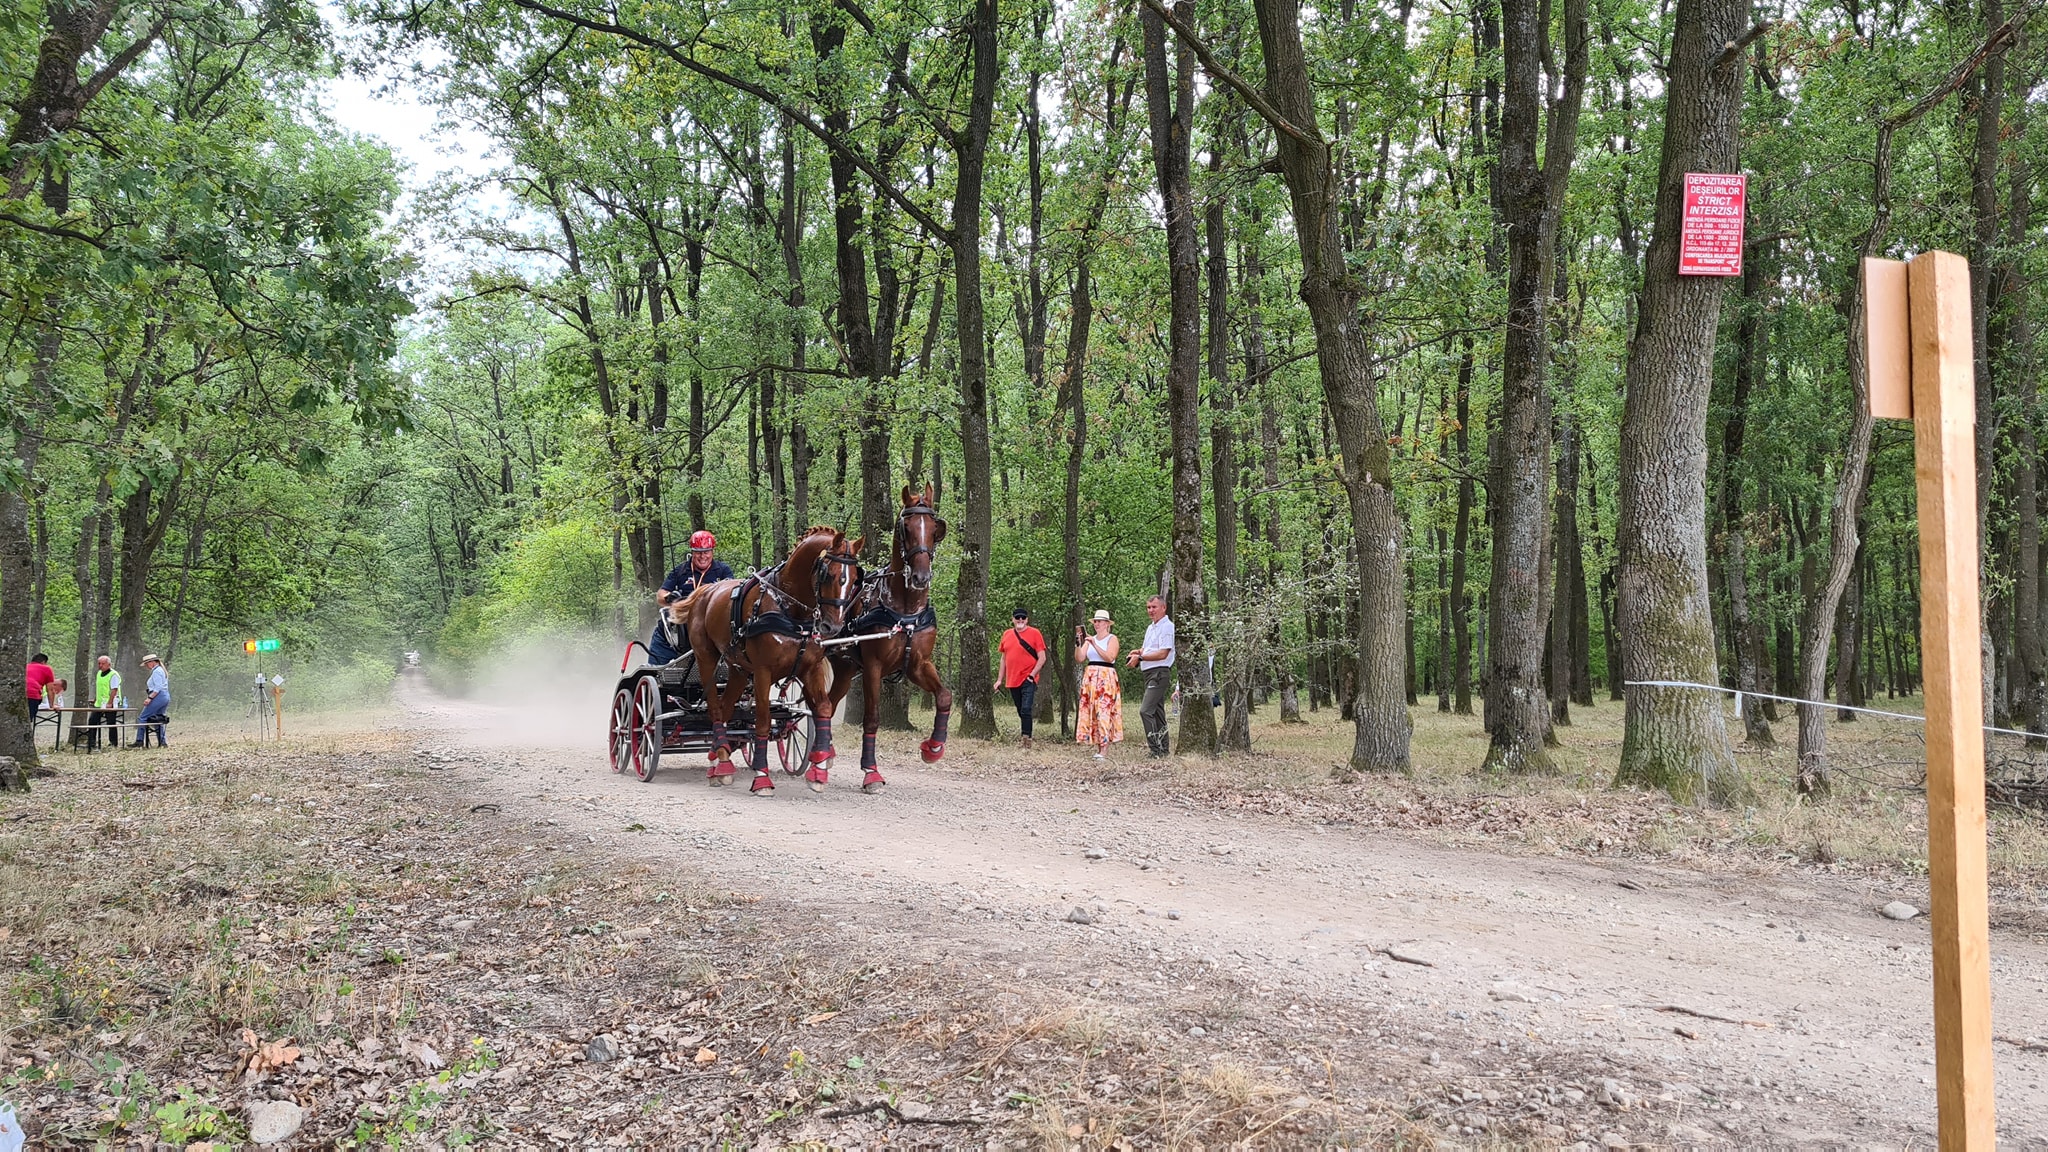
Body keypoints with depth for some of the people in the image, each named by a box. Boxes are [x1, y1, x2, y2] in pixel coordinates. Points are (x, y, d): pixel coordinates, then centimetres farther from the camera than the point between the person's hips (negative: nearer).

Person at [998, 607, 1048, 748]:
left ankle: (1026, 739, -13)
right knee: (1020, 712, 12)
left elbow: (1042, 658, -6)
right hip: (1012, 681, 5)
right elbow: (1004, 658, 18)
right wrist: (1000, 679, 16)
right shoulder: (1007, 635, 11)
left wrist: (1032, 674, -14)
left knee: (1025, 710, -14)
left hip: (1028, 680, -5)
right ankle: (1026, 738, 21)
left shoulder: (1034, 633, -4)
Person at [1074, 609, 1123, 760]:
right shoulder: (1089, 640, 16)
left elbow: (1109, 657, -15)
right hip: (1090, 678, 6)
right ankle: (1097, 746, 4)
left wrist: (1095, 644, -19)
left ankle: (1104, 749, -16)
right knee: (1090, 711, 0)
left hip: (1106, 678, -6)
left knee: (1104, 711, -13)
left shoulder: (1112, 639, 1)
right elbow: (1079, 659, 5)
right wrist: (1078, 642, -7)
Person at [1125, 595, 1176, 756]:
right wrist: (1138, 652, 7)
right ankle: (1164, 748, 19)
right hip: (1150, 673, 10)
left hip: (1160, 673, -10)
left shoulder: (1167, 627, -11)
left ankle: (1156, 748, -16)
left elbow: (1163, 653, -19)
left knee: (1145, 711, -17)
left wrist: (1140, 658, -17)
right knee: (1157, 711, 13)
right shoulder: (1150, 627, 19)